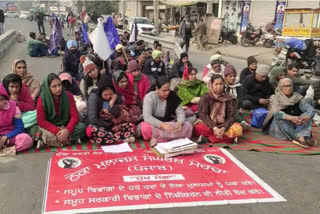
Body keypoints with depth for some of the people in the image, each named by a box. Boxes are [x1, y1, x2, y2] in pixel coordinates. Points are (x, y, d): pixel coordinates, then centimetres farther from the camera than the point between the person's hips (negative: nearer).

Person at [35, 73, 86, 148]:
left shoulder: (68, 95, -5)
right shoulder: (42, 99, -9)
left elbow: (74, 116, -8)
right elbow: (41, 121, -12)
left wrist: (67, 130, -27)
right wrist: (57, 131, -25)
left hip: (65, 127, 3)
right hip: (50, 128, -3)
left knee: (82, 127, -27)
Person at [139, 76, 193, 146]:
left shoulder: (173, 96, -4)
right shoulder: (150, 97, -14)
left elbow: (180, 112, -6)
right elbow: (147, 117, -24)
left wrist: (179, 123, -30)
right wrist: (162, 125, -39)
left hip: (170, 124, 4)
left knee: (188, 125, -22)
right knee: (145, 128, -37)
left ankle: (157, 138, -27)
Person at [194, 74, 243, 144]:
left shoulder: (230, 98, 1)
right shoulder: (205, 98, -1)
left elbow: (231, 116, -7)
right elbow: (203, 115, -13)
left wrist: (223, 128, -27)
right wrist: (214, 128, -29)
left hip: (224, 126, 2)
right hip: (209, 126, -2)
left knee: (238, 129, -30)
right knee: (199, 128, -33)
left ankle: (208, 138, -25)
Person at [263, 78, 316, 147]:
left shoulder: (298, 98, 2)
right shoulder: (275, 98, -7)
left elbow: (311, 110, -11)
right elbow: (275, 113, -26)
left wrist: (305, 118, -34)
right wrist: (291, 118, -40)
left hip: (295, 126, 3)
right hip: (278, 127, -3)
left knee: (307, 115, -16)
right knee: (279, 117, -30)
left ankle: (302, 137, -43)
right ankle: (300, 138, -43)